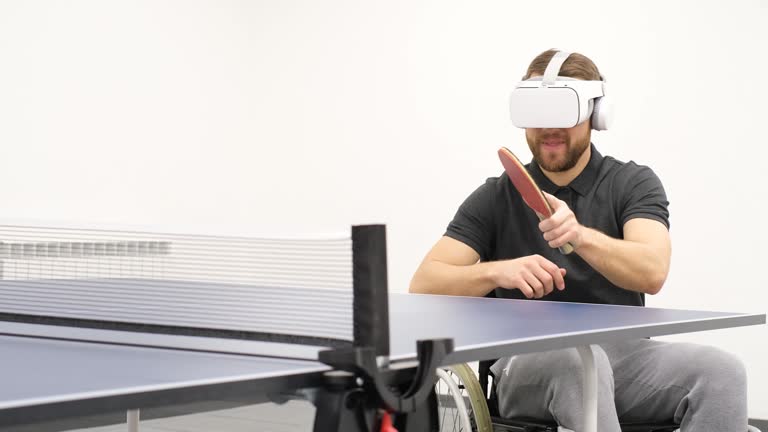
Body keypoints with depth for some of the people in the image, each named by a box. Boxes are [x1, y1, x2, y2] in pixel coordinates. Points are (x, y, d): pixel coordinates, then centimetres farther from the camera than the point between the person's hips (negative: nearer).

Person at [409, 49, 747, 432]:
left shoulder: (634, 183, 6)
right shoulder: (497, 197, 9)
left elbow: (652, 272, -13)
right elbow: (425, 284, 0)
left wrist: (581, 236, -32)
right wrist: (498, 270, -20)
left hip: (622, 356, 2)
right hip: (529, 363, -1)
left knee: (722, 372, -28)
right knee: (579, 359, -38)